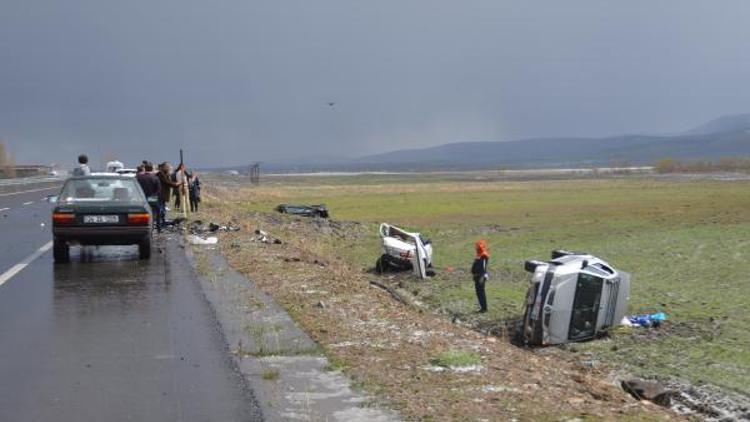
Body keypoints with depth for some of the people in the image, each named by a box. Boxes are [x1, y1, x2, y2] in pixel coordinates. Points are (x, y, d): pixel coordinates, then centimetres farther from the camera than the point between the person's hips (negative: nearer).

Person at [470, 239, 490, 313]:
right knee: (478, 292, 13)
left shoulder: (484, 256, -17)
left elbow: (484, 267, -23)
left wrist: (482, 277, -26)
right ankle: (482, 307, 19)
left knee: (481, 292, -7)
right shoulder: (479, 255, 15)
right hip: (477, 276, 10)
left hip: (481, 277, -10)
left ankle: (484, 308, -3)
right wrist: (474, 275, 23)